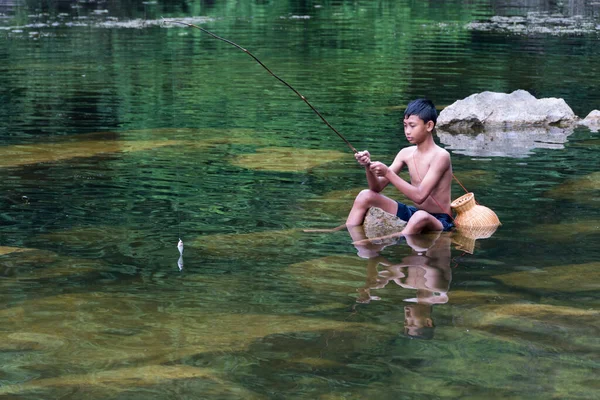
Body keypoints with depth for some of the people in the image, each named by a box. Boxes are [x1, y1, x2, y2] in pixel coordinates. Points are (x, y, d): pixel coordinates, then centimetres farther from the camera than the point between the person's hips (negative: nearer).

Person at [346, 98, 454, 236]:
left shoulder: (440, 156, -17)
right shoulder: (406, 153, 4)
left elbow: (420, 196, -27)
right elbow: (377, 188, 5)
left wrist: (388, 173, -29)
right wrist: (368, 166, -14)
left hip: (438, 221, -8)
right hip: (413, 213, 8)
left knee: (421, 217, -42)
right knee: (365, 196, -1)